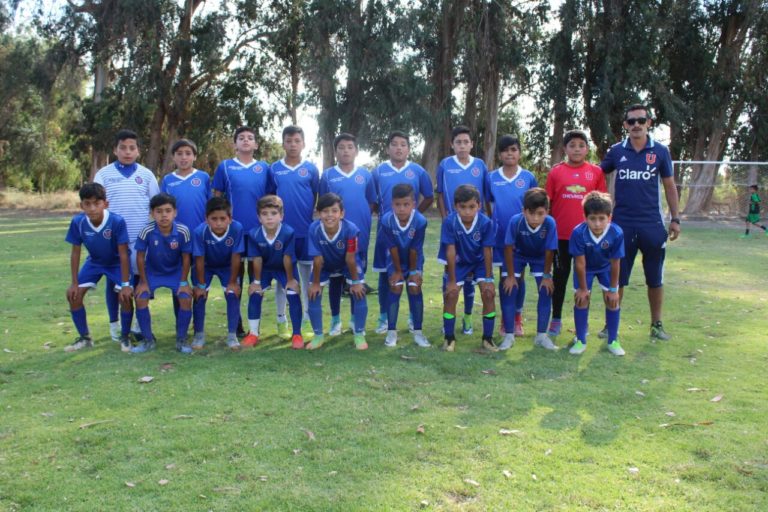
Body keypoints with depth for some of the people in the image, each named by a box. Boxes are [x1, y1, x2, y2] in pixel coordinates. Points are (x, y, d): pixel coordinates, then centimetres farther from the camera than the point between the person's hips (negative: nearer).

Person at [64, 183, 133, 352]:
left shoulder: (117, 221, -34)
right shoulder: (77, 222, -24)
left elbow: (123, 254, -26)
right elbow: (75, 253, -12)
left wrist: (125, 284, -24)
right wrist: (75, 283, -9)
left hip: (117, 262, -3)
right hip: (94, 262, 4)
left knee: (125, 296, -19)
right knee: (73, 294, -5)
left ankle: (124, 337, 4)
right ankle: (84, 337, 13)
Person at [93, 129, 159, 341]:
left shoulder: (146, 174, 6)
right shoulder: (104, 174, 3)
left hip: (141, 237, 1)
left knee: (141, 278, 6)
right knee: (114, 279, 8)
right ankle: (114, 324, 20)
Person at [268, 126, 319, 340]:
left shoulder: (311, 169, 1)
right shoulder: (274, 169, 2)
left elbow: (315, 198, 5)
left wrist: (307, 217, 0)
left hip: (306, 231, 0)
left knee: (307, 276, 6)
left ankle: (306, 322, 15)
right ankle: (281, 322, 16)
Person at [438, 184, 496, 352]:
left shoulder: (486, 223, -26)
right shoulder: (449, 222, -28)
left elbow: (487, 252, -18)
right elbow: (450, 252, -24)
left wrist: (488, 279, -15)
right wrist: (452, 280, -19)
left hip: (480, 262, 1)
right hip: (458, 262, 0)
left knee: (489, 294, -11)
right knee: (450, 295, -10)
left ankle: (488, 338, 5)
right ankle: (449, 338, 6)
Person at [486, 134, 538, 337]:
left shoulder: (528, 177, -1)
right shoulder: (491, 178, 1)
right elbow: (488, 205, 7)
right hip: (501, 235, 0)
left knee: (519, 276, 8)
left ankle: (517, 317, 22)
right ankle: (505, 319, 16)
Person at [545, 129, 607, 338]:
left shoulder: (596, 172, 2)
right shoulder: (555, 172, 0)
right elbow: (546, 203, 4)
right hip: (560, 235, 0)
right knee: (560, 277, 10)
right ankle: (556, 319, 21)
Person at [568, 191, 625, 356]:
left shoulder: (617, 233, -35)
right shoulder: (578, 233, -37)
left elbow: (615, 264, -23)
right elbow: (580, 264, -26)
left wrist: (613, 289, -13)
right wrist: (583, 288, -16)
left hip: (606, 267, 1)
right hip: (585, 268, -1)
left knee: (612, 300, -2)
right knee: (581, 300, -4)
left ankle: (613, 341, 13)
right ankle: (580, 341, 10)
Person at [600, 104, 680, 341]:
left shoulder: (660, 151, 1)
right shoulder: (616, 150, 2)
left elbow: (669, 186, 6)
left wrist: (675, 218, 3)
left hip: (652, 224, 0)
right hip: (621, 223, 0)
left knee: (655, 279, 9)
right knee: (616, 278, 6)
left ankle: (656, 325, 23)